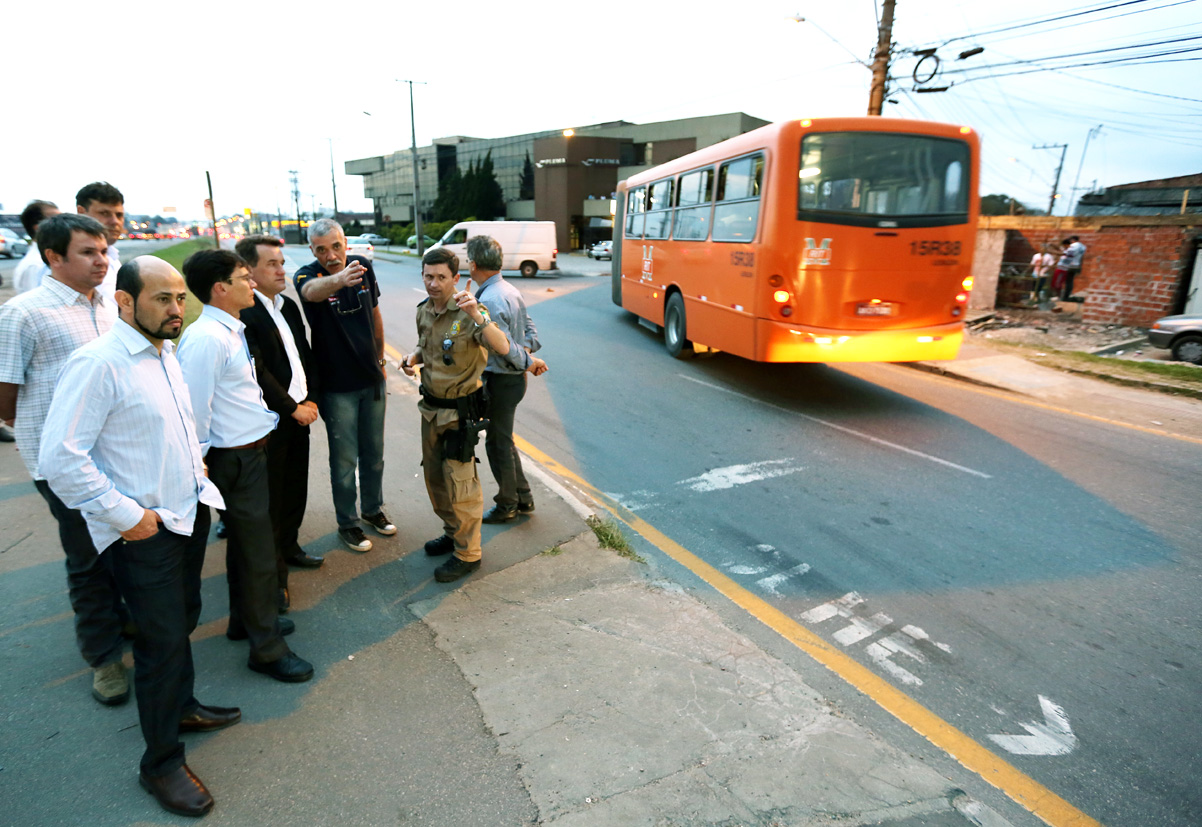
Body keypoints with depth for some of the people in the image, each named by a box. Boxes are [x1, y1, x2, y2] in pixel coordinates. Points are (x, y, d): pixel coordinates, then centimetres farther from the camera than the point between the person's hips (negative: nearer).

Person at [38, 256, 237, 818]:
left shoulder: (166, 354, 8)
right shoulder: (98, 363, -20)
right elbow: (60, 460, -23)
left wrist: (195, 457, 10)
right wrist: (125, 516, -19)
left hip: (188, 513, 8)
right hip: (142, 533, -8)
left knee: (183, 620, 23)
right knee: (162, 642, 3)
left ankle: (181, 707, 46)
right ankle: (161, 764, 22)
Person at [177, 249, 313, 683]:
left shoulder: (232, 331, 9)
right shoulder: (206, 339, -22)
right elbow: (195, 407, -21)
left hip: (252, 449, 10)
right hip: (235, 459, -10)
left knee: (245, 542, 23)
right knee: (258, 553, 0)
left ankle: (245, 619, 41)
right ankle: (267, 648, 15)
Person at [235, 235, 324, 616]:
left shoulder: (289, 306, 12)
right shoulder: (242, 313, -16)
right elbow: (256, 371, -19)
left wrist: (311, 398, 3)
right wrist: (292, 407, -13)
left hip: (299, 412, 8)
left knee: (296, 488, 18)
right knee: (271, 498, 3)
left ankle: (289, 546, 37)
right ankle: (273, 575, 16)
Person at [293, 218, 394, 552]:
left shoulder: (362, 265, -3)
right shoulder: (307, 275, -17)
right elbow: (312, 291, -43)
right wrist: (338, 279, -65)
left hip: (371, 379, 4)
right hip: (337, 386, -4)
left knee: (374, 452, 17)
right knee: (344, 460, 7)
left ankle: (373, 509, 38)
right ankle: (347, 523, 26)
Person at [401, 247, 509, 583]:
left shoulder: (468, 312, -19)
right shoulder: (423, 311, 3)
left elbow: (502, 348, -34)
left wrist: (476, 315, -46)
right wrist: (414, 357, 0)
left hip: (460, 410, -8)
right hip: (431, 406, 8)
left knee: (460, 482, -1)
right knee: (434, 474, 19)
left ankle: (467, 553, 15)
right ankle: (453, 532, 40)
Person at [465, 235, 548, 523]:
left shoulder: (488, 300, -24)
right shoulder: (511, 291, 7)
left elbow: (504, 347, -26)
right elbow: (530, 330, 13)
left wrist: (528, 362, -12)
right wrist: (528, 353, -1)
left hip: (500, 381, -9)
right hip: (514, 378, 9)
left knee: (498, 442, 6)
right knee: (504, 439, 21)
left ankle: (507, 505, 22)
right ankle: (523, 497, 31)